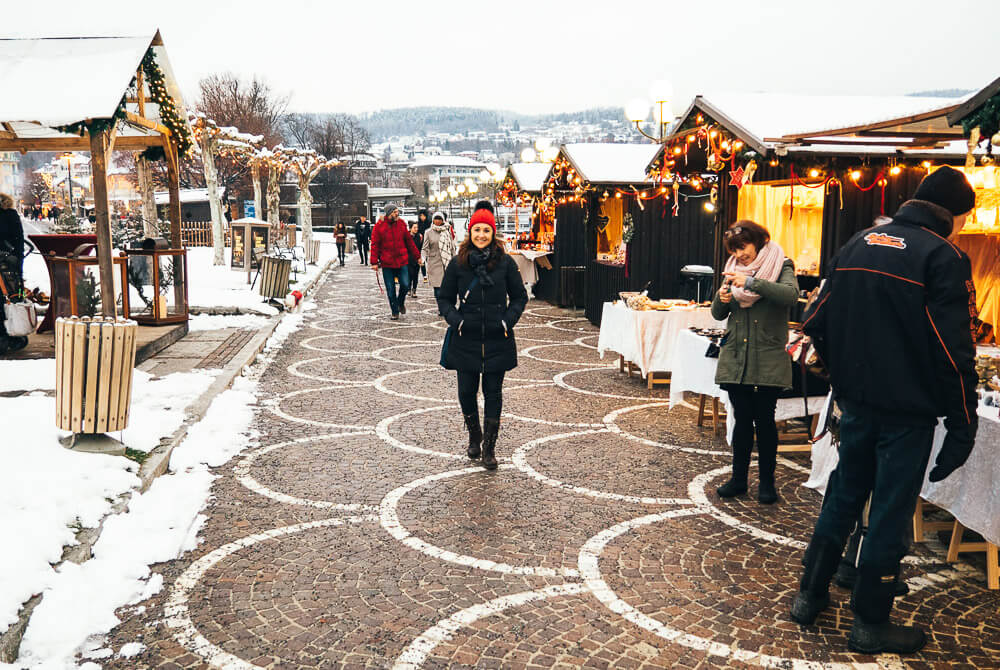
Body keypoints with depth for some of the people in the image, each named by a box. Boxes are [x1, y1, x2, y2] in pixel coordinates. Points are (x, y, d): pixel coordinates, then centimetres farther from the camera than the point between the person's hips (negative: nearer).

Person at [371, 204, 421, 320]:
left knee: (405, 285, -3)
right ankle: (395, 312, 18)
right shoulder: (379, 226, -5)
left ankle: (401, 302, 27)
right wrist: (374, 262, -9)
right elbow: (375, 245, -3)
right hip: (387, 263, -2)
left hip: (402, 261, 2)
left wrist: (417, 256, 12)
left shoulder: (401, 224, 4)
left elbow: (409, 241, 11)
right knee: (391, 290, 4)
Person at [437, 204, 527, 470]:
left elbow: (520, 297, 7)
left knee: (493, 393, 4)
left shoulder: (505, 263, -1)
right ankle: (474, 437, 31)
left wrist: (508, 320, -7)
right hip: (465, 339, 1)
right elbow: (444, 298, 9)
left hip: (497, 340, -1)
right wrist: (455, 319, -8)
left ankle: (489, 447, 14)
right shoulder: (457, 264, 1)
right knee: (466, 392, 7)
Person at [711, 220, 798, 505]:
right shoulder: (735, 271, 12)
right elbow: (718, 314, 11)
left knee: (764, 420, 1)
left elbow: (791, 294, -22)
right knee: (742, 420, 9)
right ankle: (738, 478, 18)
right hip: (735, 358, 4)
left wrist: (752, 282, -30)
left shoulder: (781, 266, -1)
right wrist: (721, 298, -11)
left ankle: (766, 481, 14)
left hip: (768, 359, -4)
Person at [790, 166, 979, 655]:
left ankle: (810, 596, 26)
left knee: (842, 498, 18)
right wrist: (963, 425, -10)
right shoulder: (943, 258, -12)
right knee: (890, 513, 6)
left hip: (856, 403, 6)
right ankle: (870, 625, 18)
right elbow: (955, 353, -16)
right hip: (908, 411, -5)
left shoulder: (858, 245, 6)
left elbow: (816, 324, 6)